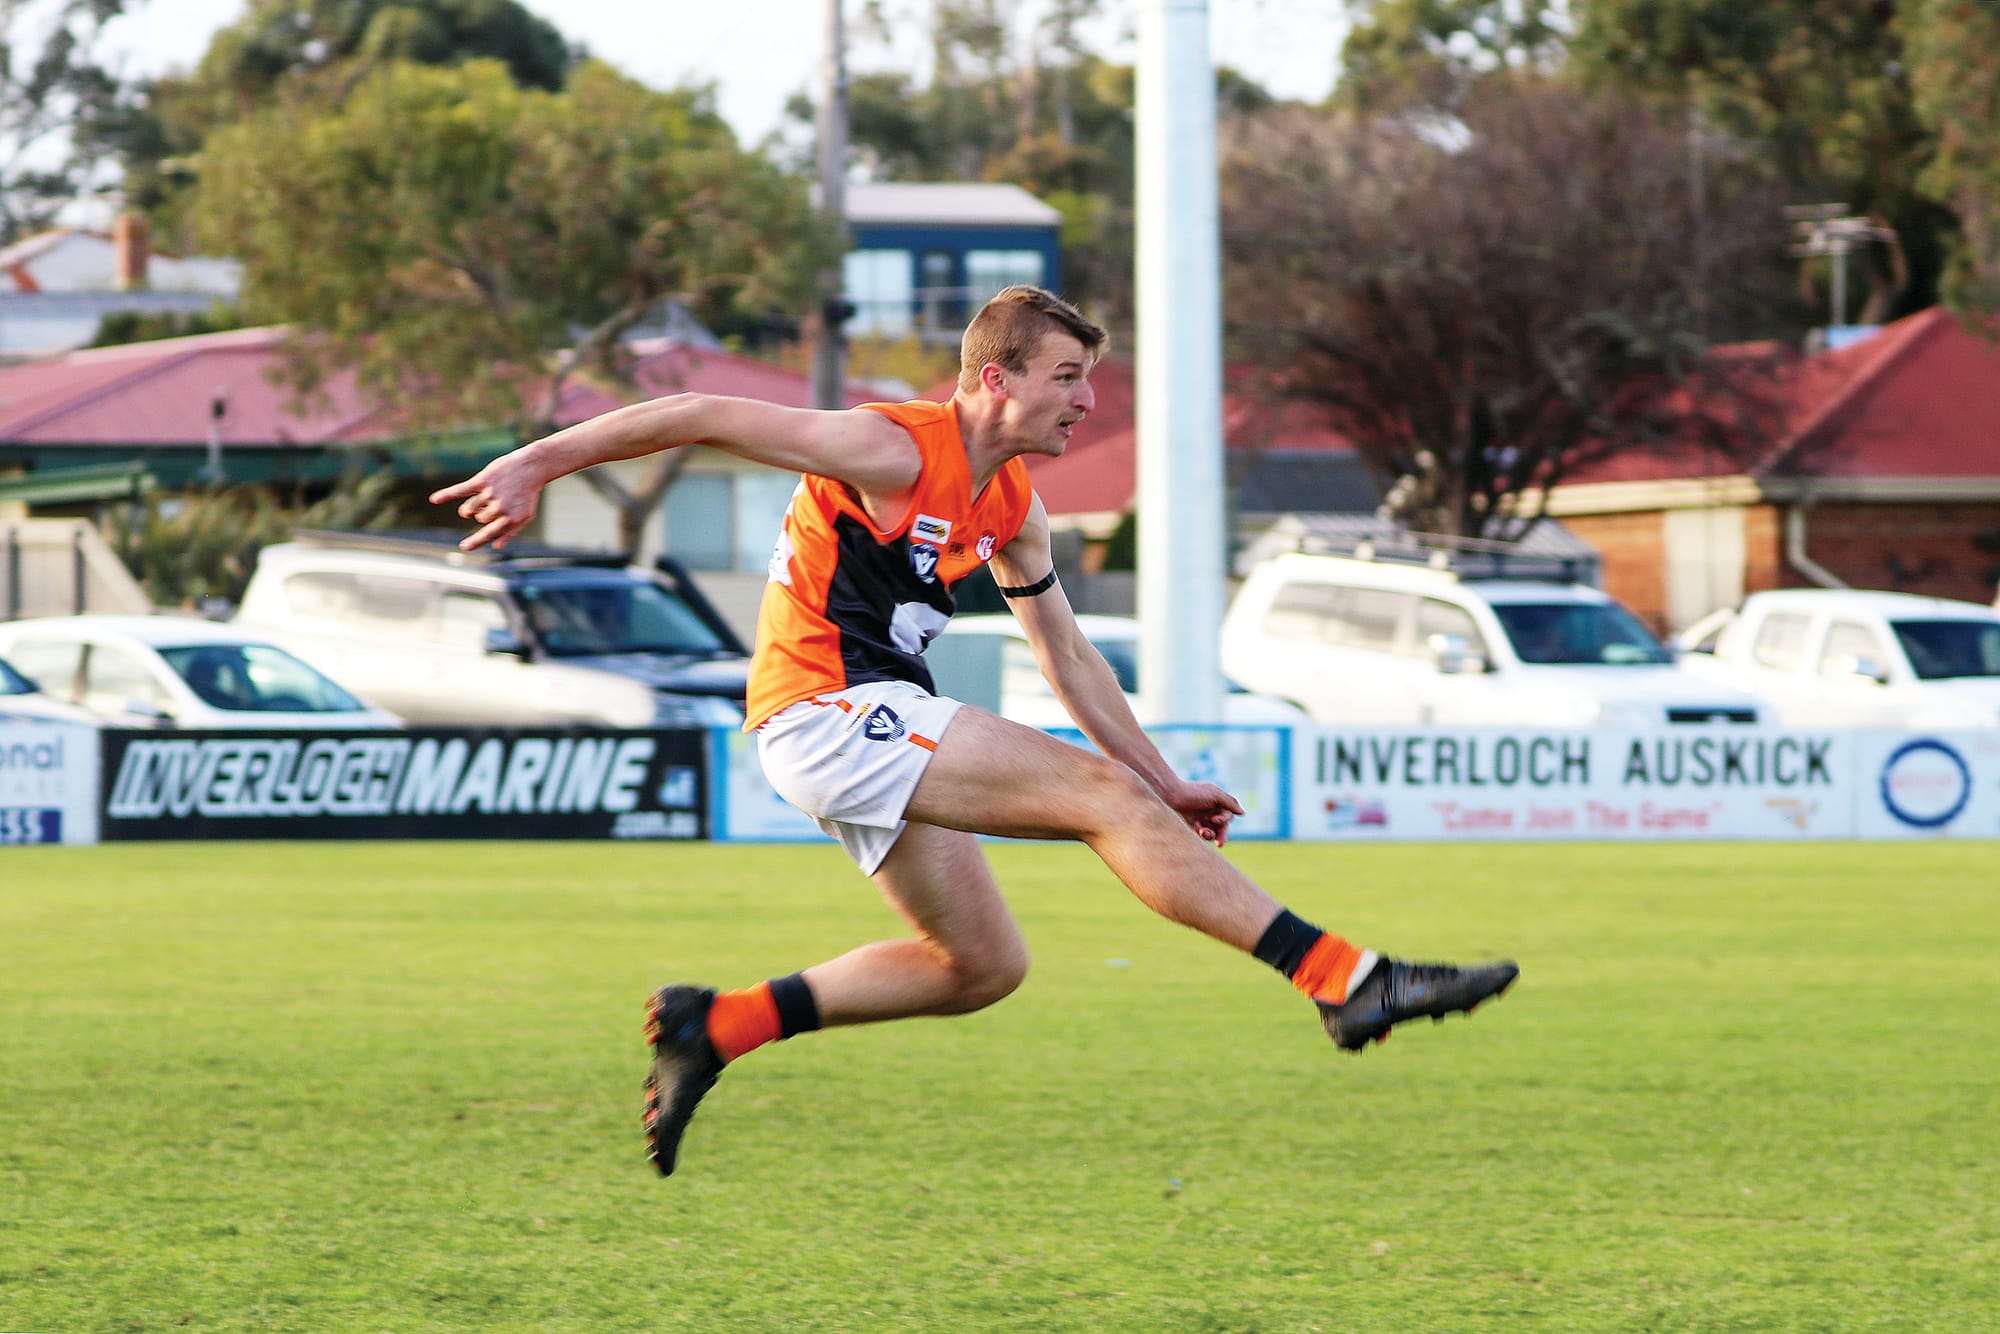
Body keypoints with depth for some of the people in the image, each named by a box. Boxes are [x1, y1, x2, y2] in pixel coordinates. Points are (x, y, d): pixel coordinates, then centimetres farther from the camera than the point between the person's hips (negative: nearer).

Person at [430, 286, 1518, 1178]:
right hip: (827, 710, -10)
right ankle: (1345, 980, -23)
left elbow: (1068, 657, 22)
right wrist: (540, 464, -16)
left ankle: (717, 1026, 16)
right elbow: (705, 418, -14)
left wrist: (1166, 784, 19)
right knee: (1101, 796, -17)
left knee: (983, 965, 13)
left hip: (879, 731, 10)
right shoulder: (893, 451, -14)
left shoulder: (1012, 510, 12)